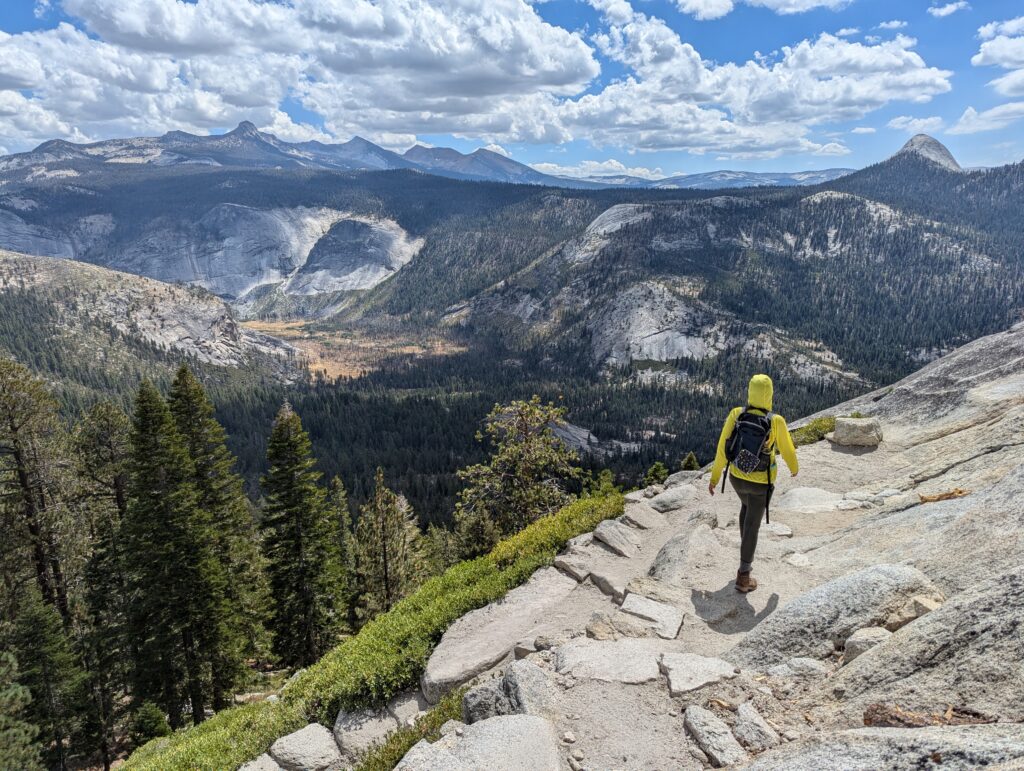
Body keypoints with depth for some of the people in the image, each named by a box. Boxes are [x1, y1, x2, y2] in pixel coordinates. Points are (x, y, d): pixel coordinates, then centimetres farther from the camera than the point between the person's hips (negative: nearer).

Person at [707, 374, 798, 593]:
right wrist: (794, 467, 19)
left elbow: (722, 448, -12)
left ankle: (747, 551, 45)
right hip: (760, 482, -3)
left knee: (747, 505, 35)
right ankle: (743, 577, 17)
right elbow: (787, 449, -6)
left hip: (736, 476, 3)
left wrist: (714, 477, 1)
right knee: (752, 525, 9)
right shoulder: (776, 422, -25)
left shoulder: (735, 414, -18)